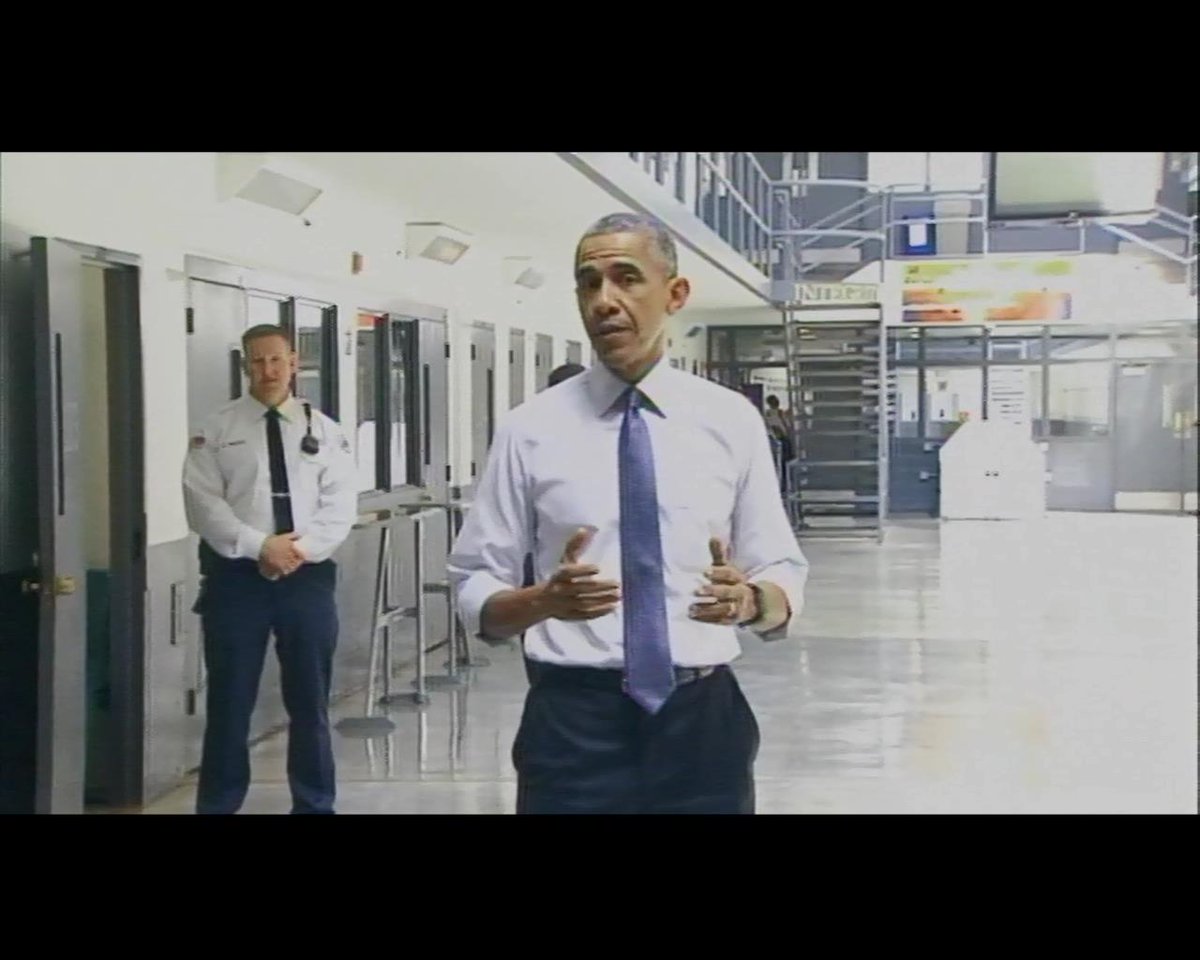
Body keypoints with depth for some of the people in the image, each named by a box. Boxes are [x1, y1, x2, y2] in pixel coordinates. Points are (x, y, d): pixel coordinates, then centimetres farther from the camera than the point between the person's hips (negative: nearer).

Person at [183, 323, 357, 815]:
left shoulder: (324, 430, 8)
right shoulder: (217, 429, 2)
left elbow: (340, 506, 0)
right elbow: (203, 503, -7)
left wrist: (301, 549, -15)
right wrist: (260, 547, -17)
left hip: (308, 576, 2)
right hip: (237, 576, -2)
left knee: (310, 701, 10)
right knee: (230, 701, 4)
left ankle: (315, 805, 22)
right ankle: (218, 805, 16)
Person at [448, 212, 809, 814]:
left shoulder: (733, 421, 1)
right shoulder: (530, 429, -2)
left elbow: (784, 582, 3)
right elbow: (475, 595, -1)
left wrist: (749, 600, -19)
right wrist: (545, 599, -21)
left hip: (702, 720, 2)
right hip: (572, 722, -1)